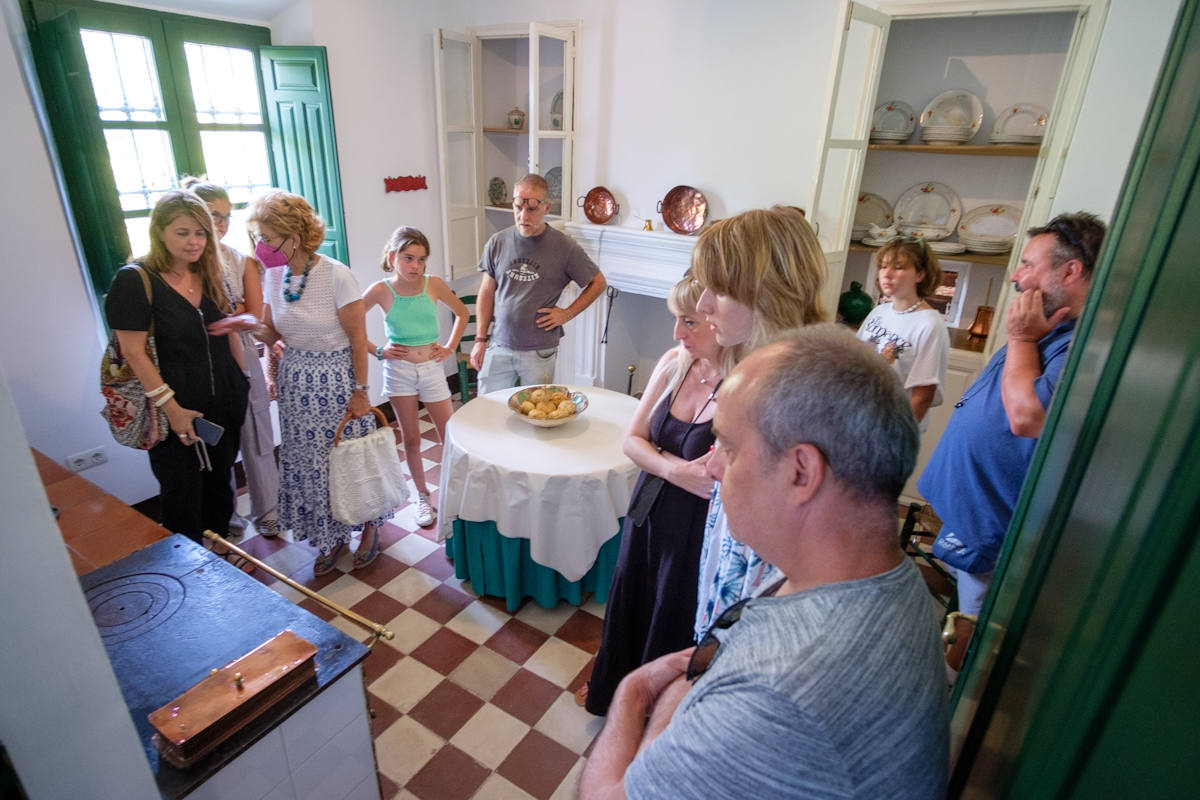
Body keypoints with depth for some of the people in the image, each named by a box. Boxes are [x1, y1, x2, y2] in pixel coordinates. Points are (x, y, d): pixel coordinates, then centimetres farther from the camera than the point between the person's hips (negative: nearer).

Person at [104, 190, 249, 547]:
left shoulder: (210, 275, 6)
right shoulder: (134, 281, -12)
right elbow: (134, 353, -15)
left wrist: (242, 384, 10)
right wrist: (171, 407, -17)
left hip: (224, 406, 6)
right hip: (178, 412, -5)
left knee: (219, 485, 19)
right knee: (183, 498, 8)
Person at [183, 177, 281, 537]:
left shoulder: (241, 260, 2)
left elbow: (254, 316, -3)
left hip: (242, 359, 2)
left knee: (257, 438, 10)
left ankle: (266, 510, 27)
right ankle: (225, 516, 29)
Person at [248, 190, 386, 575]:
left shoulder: (336, 276, -18)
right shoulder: (273, 277, 0)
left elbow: (358, 337, -14)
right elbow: (271, 332, 6)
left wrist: (360, 391, -12)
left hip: (336, 379, -6)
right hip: (296, 381, 6)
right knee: (308, 464, 14)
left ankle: (369, 528, 31)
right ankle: (331, 536, 33)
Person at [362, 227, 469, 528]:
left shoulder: (433, 284, -6)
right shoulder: (380, 290, -9)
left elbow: (463, 313, 9)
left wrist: (450, 347, 2)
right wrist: (377, 351, -5)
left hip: (431, 368, 1)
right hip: (399, 370, -1)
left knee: (450, 435, 4)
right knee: (411, 438, 9)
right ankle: (423, 497, 26)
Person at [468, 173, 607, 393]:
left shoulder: (564, 247, -7)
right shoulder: (497, 243, 1)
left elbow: (598, 283, 4)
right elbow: (486, 293, 8)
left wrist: (567, 313, -4)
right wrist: (480, 339, 5)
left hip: (540, 352, -2)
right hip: (498, 347, 2)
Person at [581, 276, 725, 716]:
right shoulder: (674, 363, -7)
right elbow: (632, 439, -1)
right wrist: (677, 469, -18)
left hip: (698, 533, -6)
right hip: (648, 515, 6)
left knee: (674, 623, 18)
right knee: (630, 604, 27)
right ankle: (613, 684, 58)